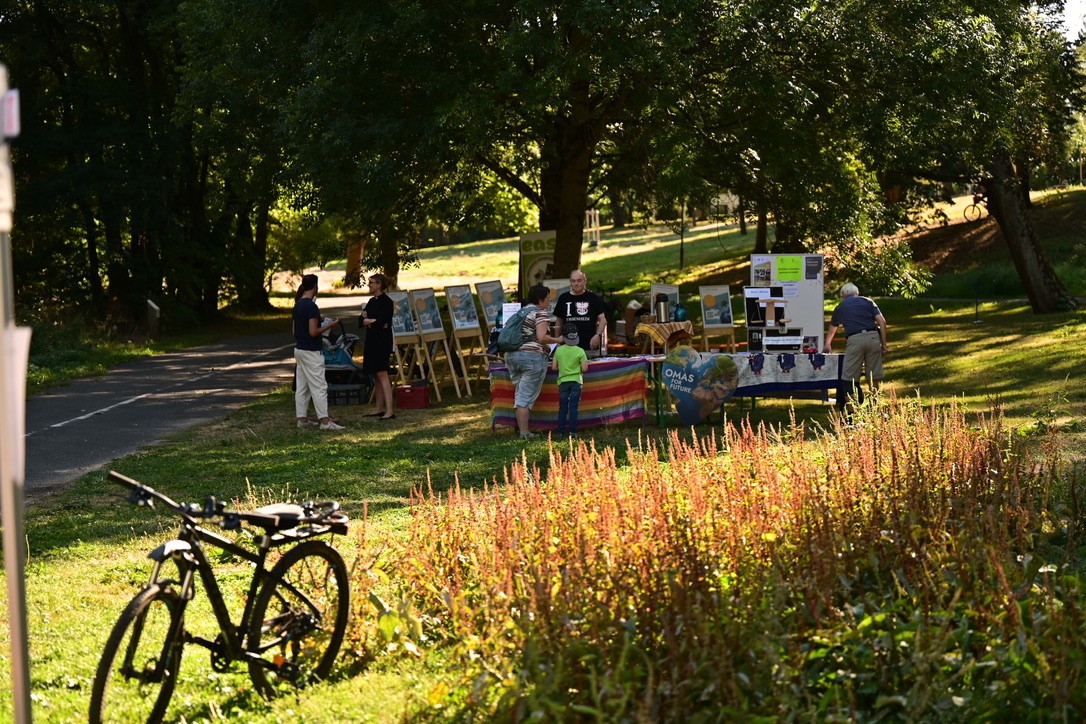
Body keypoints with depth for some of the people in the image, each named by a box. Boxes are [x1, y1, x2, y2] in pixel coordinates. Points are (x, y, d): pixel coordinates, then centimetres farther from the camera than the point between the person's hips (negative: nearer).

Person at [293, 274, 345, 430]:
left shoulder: (298, 305, 9)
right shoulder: (311, 306, -18)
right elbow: (313, 332, -21)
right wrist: (329, 325, -9)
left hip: (299, 349, 9)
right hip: (311, 351, -9)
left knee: (301, 386, 11)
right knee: (319, 386, -7)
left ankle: (302, 418, 14)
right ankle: (325, 420, -8)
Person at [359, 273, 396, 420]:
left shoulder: (386, 302, -12)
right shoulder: (372, 301, 15)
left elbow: (381, 321, -20)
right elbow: (361, 320, 10)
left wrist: (367, 321, -4)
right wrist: (374, 321, -9)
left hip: (382, 340, -9)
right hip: (372, 341, 9)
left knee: (382, 375, -13)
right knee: (376, 376, 12)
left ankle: (389, 411, -17)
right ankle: (379, 409, 18)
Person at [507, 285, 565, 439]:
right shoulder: (541, 313, -6)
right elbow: (542, 337, -17)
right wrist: (557, 340, -2)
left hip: (511, 355, 7)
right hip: (532, 356, -7)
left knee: (519, 395, 12)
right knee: (527, 397, -5)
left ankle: (521, 429, 12)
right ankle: (525, 432, -6)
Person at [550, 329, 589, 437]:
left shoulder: (558, 350, -1)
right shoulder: (580, 351, -7)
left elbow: (554, 367, 2)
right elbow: (584, 368, -9)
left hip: (563, 381, 2)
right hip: (576, 381, -2)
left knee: (562, 407, 8)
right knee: (573, 407, 0)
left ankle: (561, 431, 5)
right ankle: (572, 431, -5)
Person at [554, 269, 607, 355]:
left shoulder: (593, 298, 5)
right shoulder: (563, 298, 11)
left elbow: (602, 320, 4)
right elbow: (559, 323, 16)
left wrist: (598, 335, -12)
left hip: (590, 345, -2)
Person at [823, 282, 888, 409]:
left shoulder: (840, 307, 23)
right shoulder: (867, 302, 20)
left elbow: (831, 330, 40)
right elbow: (882, 321, 6)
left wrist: (827, 346, 57)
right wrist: (884, 344, 9)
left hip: (854, 339, -1)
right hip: (873, 337, 1)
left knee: (850, 377, 2)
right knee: (874, 376, 10)